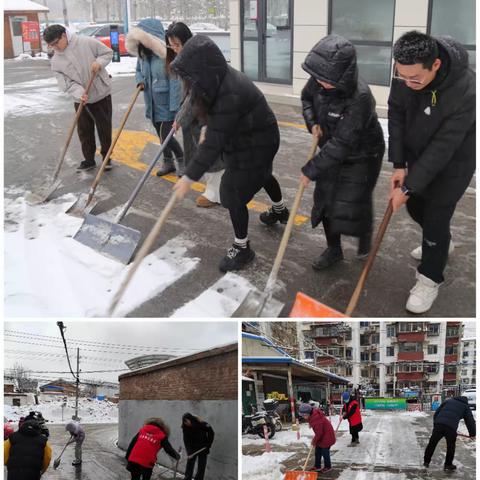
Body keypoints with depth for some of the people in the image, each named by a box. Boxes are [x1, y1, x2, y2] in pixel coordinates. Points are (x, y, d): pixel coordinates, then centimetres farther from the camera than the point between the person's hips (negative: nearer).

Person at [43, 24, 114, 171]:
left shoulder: (87, 42, -12)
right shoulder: (55, 61, -3)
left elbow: (108, 53, -2)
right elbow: (66, 83, -8)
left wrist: (99, 62, -22)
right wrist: (79, 93, -26)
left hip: (101, 94, -3)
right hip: (80, 100, 3)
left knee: (105, 128, 5)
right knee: (84, 131, 7)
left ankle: (107, 157, 21)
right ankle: (89, 160, 22)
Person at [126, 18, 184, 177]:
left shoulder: (167, 53, -20)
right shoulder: (142, 53, 3)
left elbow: (176, 81, -21)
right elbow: (139, 71, 21)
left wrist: (176, 106, -23)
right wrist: (140, 80, -3)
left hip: (166, 102, -7)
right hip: (153, 102, 7)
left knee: (165, 134, -6)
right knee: (161, 133, 15)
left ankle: (181, 159, 17)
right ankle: (168, 162, 31)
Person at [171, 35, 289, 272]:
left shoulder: (229, 94, -39)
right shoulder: (220, 79, -11)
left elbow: (215, 142, -37)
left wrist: (190, 177, -35)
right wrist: (207, 129, -4)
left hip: (255, 143, -10)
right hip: (244, 138, 10)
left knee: (234, 194, -4)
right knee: (261, 174, 32)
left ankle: (242, 248, 13)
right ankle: (280, 210, 60)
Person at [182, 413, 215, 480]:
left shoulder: (201, 424, -22)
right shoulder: (185, 428, -13)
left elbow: (211, 433, -10)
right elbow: (186, 441, -17)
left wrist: (208, 444, -9)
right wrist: (189, 452, -27)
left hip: (203, 448, -2)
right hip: (193, 448, 2)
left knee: (201, 466, 0)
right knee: (190, 463, 0)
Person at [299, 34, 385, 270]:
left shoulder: (360, 97, -37)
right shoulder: (319, 81, -17)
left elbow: (341, 144, -35)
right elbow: (306, 97, 8)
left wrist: (310, 170, -29)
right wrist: (312, 123, -11)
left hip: (361, 156, -6)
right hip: (332, 152, 6)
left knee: (350, 204, -3)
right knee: (325, 199, 8)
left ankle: (365, 234, 32)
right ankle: (333, 249, 27)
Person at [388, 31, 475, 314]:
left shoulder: (465, 91, -37)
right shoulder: (406, 70, -22)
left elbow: (443, 148, -31)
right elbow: (396, 113, -9)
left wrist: (408, 187, -26)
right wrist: (399, 165, -11)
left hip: (452, 163, -6)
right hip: (417, 154, 6)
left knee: (436, 217, 0)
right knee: (414, 206, 20)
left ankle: (430, 280, 23)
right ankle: (440, 244, 50)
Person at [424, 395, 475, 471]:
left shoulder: (448, 400, 27)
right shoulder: (465, 406, 21)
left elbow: (436, 413, 23)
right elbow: (470, 420, 18)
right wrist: (472, 433, 29)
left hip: (439, 424, 2)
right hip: (451, 427, -2)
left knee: (432, 443, 11)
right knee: (450, 446, 17)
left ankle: (426, 462, 20)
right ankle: (448, 465, 22)